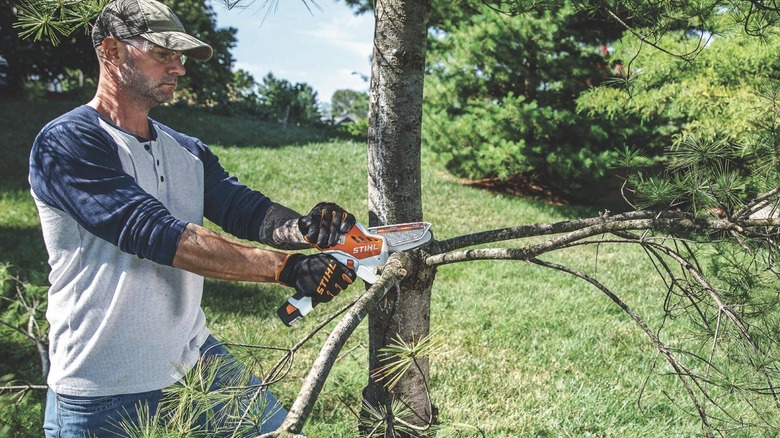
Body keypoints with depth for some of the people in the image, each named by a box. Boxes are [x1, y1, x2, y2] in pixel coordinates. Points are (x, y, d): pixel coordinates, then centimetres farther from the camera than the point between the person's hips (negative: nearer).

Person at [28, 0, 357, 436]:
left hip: (195, 359, 6)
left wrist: (306, 228, -27)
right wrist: (287, 267, -31)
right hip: (105, 394, -6)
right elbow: (155, 233, -26)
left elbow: (246, 208, -4)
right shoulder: (66, 143, -14)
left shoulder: (188, 151, 10)